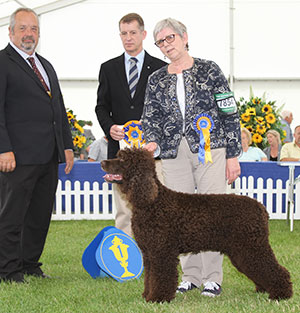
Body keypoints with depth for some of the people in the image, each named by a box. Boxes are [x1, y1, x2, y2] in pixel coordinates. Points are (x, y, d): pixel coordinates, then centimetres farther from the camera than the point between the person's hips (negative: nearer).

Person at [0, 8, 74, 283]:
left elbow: (59, 109, 23)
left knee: (41, 214, 11)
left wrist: (67, 145, 15)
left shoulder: (46, 66, 21)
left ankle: (30, 265, 20)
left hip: (49, 157, 8)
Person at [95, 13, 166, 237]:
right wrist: (109, 127, -7)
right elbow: (102, 106, 12)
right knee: (124, 211, 2)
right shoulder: (109, 68, 13)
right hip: (120, 148, 2)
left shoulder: (161, 68, 7)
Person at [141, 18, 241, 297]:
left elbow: (230, 114, 3)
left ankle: (213, 277, 0)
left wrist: (232, 155, -2)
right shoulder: (156, 80, 13)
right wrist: (152, 141, -13)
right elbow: (150, 117, 10)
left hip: (210, 149, -3)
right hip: (174, 154, 3)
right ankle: (191, 275, 12)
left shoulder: (208, 70, 4)